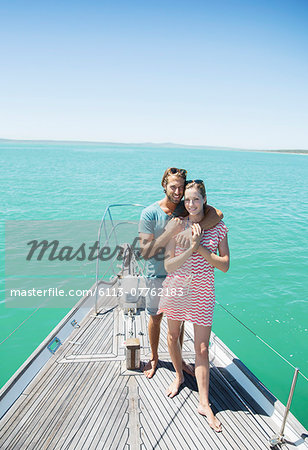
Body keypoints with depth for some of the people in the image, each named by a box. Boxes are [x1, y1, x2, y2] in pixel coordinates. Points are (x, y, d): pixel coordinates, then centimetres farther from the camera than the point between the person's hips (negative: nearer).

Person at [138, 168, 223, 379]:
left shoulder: (186, 208, -8)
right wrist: (170, 232, -30)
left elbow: (217, 213, -22)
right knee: (156, 318, 15)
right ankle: (154, 357, 40)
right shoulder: (150, 213, -16)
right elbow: (145, 252, -19)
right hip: (157, 275, -2)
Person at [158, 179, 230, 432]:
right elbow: (168, 265, -11)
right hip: (175, 289, 1)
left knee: (202, 349, 4)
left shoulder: (218, 228, -5)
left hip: (202, 293, -1)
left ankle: (204, 403, 19)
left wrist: (201, 249, -18)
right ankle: (179, 376, 46)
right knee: (173, 337, 19)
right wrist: (191, 247, -24)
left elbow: (225, 265, -6)